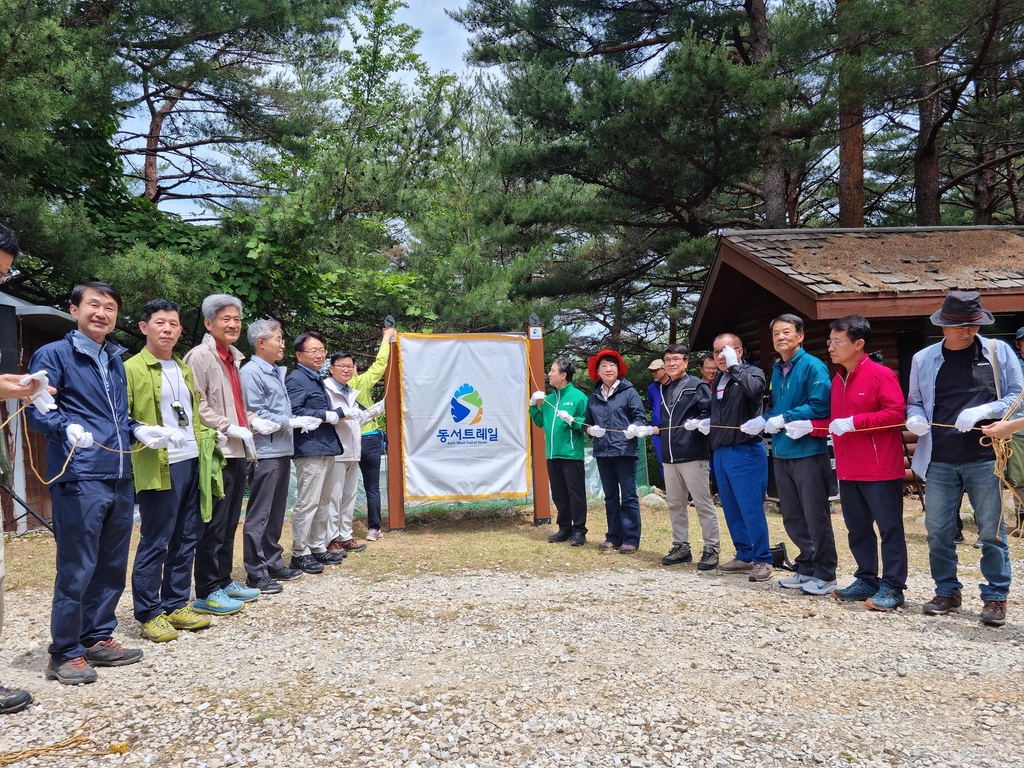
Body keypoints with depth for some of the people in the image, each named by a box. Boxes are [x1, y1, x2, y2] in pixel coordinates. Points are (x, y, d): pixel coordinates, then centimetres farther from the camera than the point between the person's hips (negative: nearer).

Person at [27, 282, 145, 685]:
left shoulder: (116, 361, 20)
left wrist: (137, 430, 10)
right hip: (79, 478, -7)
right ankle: (65, 654, 9)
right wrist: (67, 428, -28)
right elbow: (37, 409, -11)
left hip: (120, 478, 7)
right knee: (76, 570, -3)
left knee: (112, 566, 13)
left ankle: (98, 638, 26)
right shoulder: (53, 354, -1)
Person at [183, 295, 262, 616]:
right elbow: (197, 406, -17)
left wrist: (254, 420, 9)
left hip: (237, 451, 9)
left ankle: (224, 581, 25)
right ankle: (207, 593, 6)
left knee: (230, 523, 15)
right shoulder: (200, 356, -10)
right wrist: (230, 429, -18)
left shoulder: (233, 358, 16)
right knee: (214, 525, -3)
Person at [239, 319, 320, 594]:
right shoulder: (251, 372, -11)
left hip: (282, 450, 9)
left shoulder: (278, 373, 16)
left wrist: (299, 422, 7)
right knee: (259, 514, -3)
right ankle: (256, 573, 3)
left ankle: (273, 563, 26)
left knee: (276, 512, 15)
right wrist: (291, 422, -14)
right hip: (265, 452, -9)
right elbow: (256, 415, -17)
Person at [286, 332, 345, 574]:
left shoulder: (317, 379, 20)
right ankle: (299, 553, 3)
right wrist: (326, 415, -17)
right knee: (307, 503, -5)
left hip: (326, 447, 10)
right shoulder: (296, 379, -10)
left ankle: (318, 548, 24)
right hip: (310, 449, -10)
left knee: (323, 502, 14)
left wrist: (338, 413, 10)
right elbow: (293, 412, -22)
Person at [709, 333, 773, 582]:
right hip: (721, 452, 8)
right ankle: (744, 556, 21)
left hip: (746, 451, -8)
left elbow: (753, 388, -31)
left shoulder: (752, 373, -6)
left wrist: (734, 366, -21)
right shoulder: (717, 380, 16)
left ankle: (763, 560, 4)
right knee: (732, 510, 11)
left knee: (751, 509, -6)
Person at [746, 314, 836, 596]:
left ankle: (825, 575, 12)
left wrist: (785, 419, -19)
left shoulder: (812, 366, -10)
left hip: (808, 451, -8)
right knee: (792, 517, 14)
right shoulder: (777, 370, 14)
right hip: (782, 452, 8)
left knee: (816, 516, 1)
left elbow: (819, 405, -19)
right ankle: (806, 568, 26)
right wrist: (764, 420, 5)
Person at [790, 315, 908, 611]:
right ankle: (867, 581, 25)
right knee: (857, 530, 14)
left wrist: (854, 422, -22)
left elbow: (896, 413, -19)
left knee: (890, 529, 2)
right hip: (849, 470, 8)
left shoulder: (880, 375, -11)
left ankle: (892, 588, 9)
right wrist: (809, 426, 4)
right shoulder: (837, 379, 13)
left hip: (881, 469, -8)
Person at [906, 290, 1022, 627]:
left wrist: (984, 411, -15)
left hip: (985, 459, -2)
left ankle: (996, 597, 18)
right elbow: (915, 402, 15)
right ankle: (947, 592, 22)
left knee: (991, 532, 5)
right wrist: (915, 418, -7)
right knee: (938, 531, 7)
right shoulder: (923, 359, 8)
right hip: (939, 461, 2)